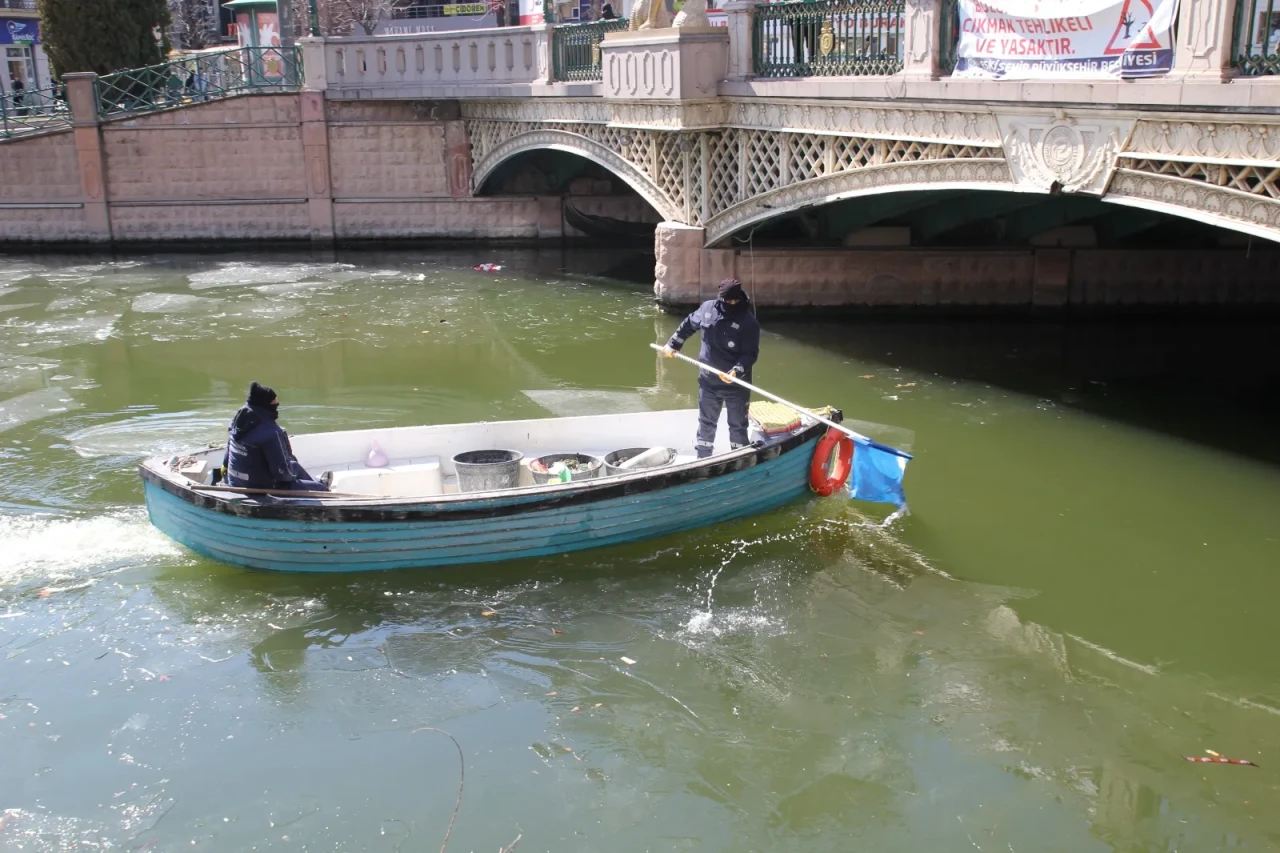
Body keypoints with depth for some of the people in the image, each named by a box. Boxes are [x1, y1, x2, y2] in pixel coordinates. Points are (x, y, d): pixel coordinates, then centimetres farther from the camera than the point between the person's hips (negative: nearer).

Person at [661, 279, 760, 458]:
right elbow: (689, 324, 13)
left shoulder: (748, 322, -18)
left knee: (737, 425, 8)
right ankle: (702, 460, 29)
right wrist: (672, 344, 19)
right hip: (708, 380, 4)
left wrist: (736, 372, -35)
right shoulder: (707, 308, -5)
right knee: (706, 422, 16)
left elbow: (750, 354, -20)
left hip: (736, 384, -4)